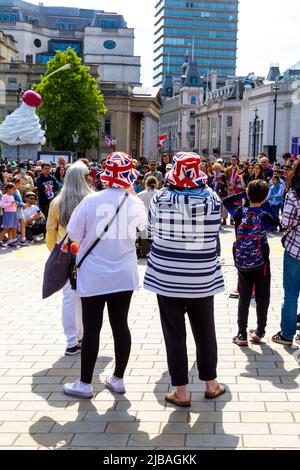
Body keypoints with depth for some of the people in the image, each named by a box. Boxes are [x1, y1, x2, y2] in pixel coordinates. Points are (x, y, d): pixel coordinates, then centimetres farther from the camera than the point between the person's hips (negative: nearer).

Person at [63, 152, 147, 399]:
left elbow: (74, 234, -6)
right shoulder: (135, 203, -6)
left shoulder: (92, 200, -14)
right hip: (124, 274, 3)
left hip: (94, 276, -3)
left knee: (92, 329, 5)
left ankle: (85, 383, 16)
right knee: (120, 325, 12)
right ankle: (118, 379, 23)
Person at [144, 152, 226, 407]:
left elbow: (151, 231, 2)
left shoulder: (161, 199, -10)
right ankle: (210, 383, 29)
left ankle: (181, 391, 13)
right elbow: (215, 230, 0)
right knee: (205, 331, 16)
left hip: (166, 277, -1)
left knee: (174, 333, 7)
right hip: (202, 278, 1)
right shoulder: (212, 199, -9)